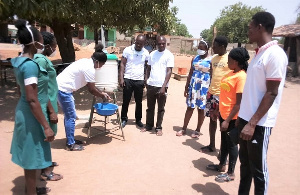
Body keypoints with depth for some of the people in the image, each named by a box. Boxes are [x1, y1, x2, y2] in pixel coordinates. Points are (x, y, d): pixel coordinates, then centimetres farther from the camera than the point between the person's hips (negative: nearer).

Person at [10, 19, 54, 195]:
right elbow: (32, 100, -26)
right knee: (32, 157, 5)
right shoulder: (30, 65, -23)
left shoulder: (20, 62, 7)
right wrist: (46, 126, -24)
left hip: (25, 113, 10)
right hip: (32, 116, -10)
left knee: (29, 156, 23)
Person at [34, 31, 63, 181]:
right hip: (47, 105, -10)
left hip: (48, 104, 10)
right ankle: (45, 171, 15)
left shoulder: (41, 58, 10)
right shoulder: (41, 60, -20)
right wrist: (52, 111, -23)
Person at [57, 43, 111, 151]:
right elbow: (91, 89, -11)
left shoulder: (86, 62, 11)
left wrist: (101, 93, 16)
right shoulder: (90, 68, -19)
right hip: (64, 89, -10)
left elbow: (90, 85, 18)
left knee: (69, 115, 18)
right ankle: (70, 145, 9)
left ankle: (70, 139, 29)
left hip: (60, 86, 10)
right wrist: (103, 96, 5)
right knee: (71, 117, -1)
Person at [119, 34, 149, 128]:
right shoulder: (127, 50, -3)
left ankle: (138, 119, 24)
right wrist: (121, 78, -10)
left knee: (139, 102, 11)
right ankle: (124, 119, 19)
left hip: (140, 81, 2)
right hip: (128, 79, -2)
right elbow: (122, 64, -2)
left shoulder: (146, 53, 3)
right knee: (126, 101, 5)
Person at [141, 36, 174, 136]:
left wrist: (164, 86, -18)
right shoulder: (152, 54, 9)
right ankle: (148, 125, 26)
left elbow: (169, 72, -10)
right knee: (150, 107, 13)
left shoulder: (169, 55, -5)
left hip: (161, 86, -4)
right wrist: (146, 80, 2)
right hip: (150, 85, 4)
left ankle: (159, 128, 18)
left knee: (161, 109, 7)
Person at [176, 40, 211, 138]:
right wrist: (186, 87, 8)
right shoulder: (195, 59, 9)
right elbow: (190, 73, 11)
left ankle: (197, 130, 19)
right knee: (190, 107, 8)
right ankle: (184, 129, 17)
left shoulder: (210, 60, -5)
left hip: (204, 87, -4)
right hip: (193, 85, 4)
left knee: (201, 109, 5)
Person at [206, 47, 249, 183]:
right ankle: (222, 165, 38)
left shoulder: (241, 77, -20)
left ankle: (231, 173, 21)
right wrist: (217, 109, 19)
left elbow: (239, 103, -21)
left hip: (232, 117, -8)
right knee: (224, 140, 20)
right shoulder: (231, 73, 7)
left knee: (231, 143, 5)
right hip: (223, 113, 8)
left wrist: (228, 120, -21)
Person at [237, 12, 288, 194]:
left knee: (258, 168, 5)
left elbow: (271, 93, -19)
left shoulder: (275, 54, -15)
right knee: (245, 163, 19)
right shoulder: (259, 53, 12)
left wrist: (252, 123, -21)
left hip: (259, 123, -9)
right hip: (246, 118, 9)